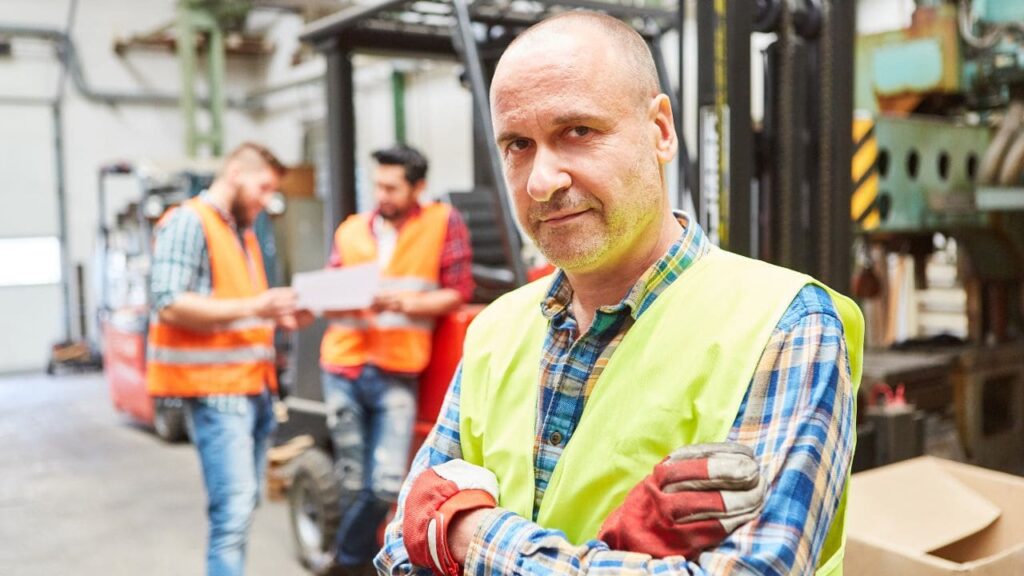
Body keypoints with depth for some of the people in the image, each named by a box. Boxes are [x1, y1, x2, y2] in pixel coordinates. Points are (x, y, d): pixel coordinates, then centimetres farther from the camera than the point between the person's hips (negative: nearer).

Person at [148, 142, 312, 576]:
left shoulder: (243, 231, 20)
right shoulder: (188, 222, -7)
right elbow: (170, 305, -16)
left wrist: (280, 316, 6)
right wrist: (253, 306, -21)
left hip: (256, 385, 9)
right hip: (215, 388, -9)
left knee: (245, 504, 12)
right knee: (234, 510, -13)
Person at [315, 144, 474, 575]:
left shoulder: (443, 223, 1)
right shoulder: (351, 229, 11)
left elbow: (458, 292, -2)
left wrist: (407, 303, -17)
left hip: (396, 374, -3)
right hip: (343, 366, 3)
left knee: (385, 485, -7)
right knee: (353, 482, 8)